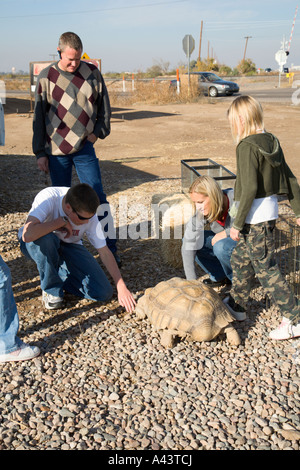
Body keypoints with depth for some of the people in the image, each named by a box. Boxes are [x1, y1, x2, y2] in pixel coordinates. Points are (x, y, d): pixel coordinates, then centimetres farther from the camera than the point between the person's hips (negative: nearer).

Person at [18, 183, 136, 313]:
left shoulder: (89, 214, -21)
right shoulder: (48, 198, -33)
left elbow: (104, 252, -13)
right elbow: (27, 235, -46)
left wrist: (121, 287, -17)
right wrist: (62, 221, -35)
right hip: (37, 245, -2)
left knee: (104, 293, -14)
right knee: (44, 239, -42)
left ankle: (58, 275, 10)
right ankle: (51, 288, -14)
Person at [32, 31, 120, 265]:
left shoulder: (92, 72, 1)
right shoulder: (47, 77, -2)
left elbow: (104, 105, 11)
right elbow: (39, 117, 1)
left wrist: (98, 131, -1)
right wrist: (40, 153, -1)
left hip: (85, 148, 1)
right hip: (56, 151, 0)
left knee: (99, 199, -3)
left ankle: (110, 249, 6)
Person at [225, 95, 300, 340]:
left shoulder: (248, 146, -18)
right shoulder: (271, 141, 6)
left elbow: (249, 188, -22)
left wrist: (237, 223, -15)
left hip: (255, 216, -9)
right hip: (270, 210, 9)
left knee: (266, 268, 0)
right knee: (240, 259, 21)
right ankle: (237, 304, 37)